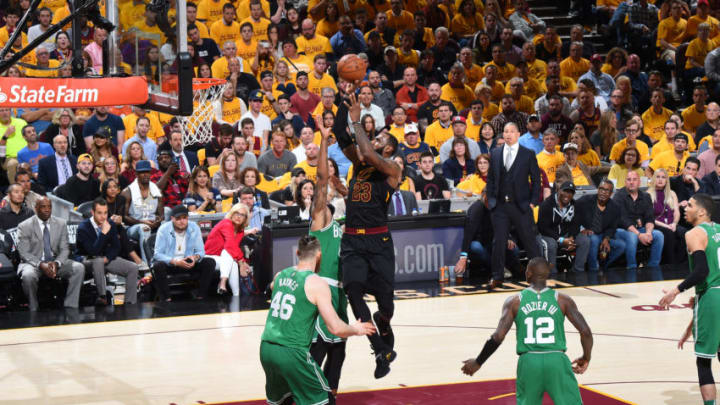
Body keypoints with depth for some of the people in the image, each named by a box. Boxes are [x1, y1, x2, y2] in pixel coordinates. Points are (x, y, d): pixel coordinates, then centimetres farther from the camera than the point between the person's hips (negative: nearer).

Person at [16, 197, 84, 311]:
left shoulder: (61, 224, 8)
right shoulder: (24, 226, -3)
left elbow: (64, 249, 4)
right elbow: (24, 253, -8)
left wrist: (56, 263, -17)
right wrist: (41, 265, -25)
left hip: (55, 262, 3)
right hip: (33, 262, -3)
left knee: (79, 268, -22)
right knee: (28, 275, -37)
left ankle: (70, 307, -20)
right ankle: (34, 312, -16)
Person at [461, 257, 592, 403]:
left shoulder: (514, 301, 3)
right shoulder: (562, 300, 4)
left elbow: (498, 337, -5)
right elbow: (586, 332, -2)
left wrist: (477, 363, 7)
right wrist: (586, 358, 16)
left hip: (528, 362, 1)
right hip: (556, 361, -1)